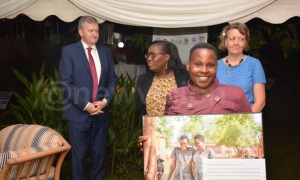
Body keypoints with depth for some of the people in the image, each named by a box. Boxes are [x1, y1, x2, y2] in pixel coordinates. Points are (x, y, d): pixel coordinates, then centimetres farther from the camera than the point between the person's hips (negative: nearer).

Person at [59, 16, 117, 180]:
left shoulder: (106, 52, 9)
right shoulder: (69, 51, -4)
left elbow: (112, 79, 8)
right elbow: (66, 84, -10)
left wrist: (105, 101, -8)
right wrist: (86, 105, -16)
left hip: (101, 111, 4)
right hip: (78, 112, -3)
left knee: (100, 153, 12)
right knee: (79, 154, 10)